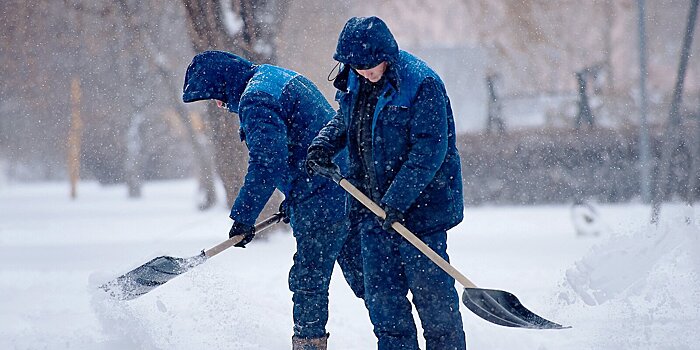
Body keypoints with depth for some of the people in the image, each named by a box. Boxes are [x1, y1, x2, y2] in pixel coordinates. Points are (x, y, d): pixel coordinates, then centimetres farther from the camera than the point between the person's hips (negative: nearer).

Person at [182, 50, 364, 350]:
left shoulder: (255, 100, -13)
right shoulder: (279, 77, 19)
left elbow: (267, 164, -21)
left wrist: (243, 217, -14)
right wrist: (294, 196, 28)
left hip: (321, 200, -10)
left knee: (308, 280, -2)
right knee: (361, 272, 15)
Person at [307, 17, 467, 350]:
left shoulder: (421, 85, -16)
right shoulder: (354, 83, 6)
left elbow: (428, 151, -20)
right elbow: (343, 121, 24)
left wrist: (397, 200, -24)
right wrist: (322, 146, 2)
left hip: (420, 203, -7)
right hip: (373, 205, 7)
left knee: (428, 286, -3)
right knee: (381, 291, 6)